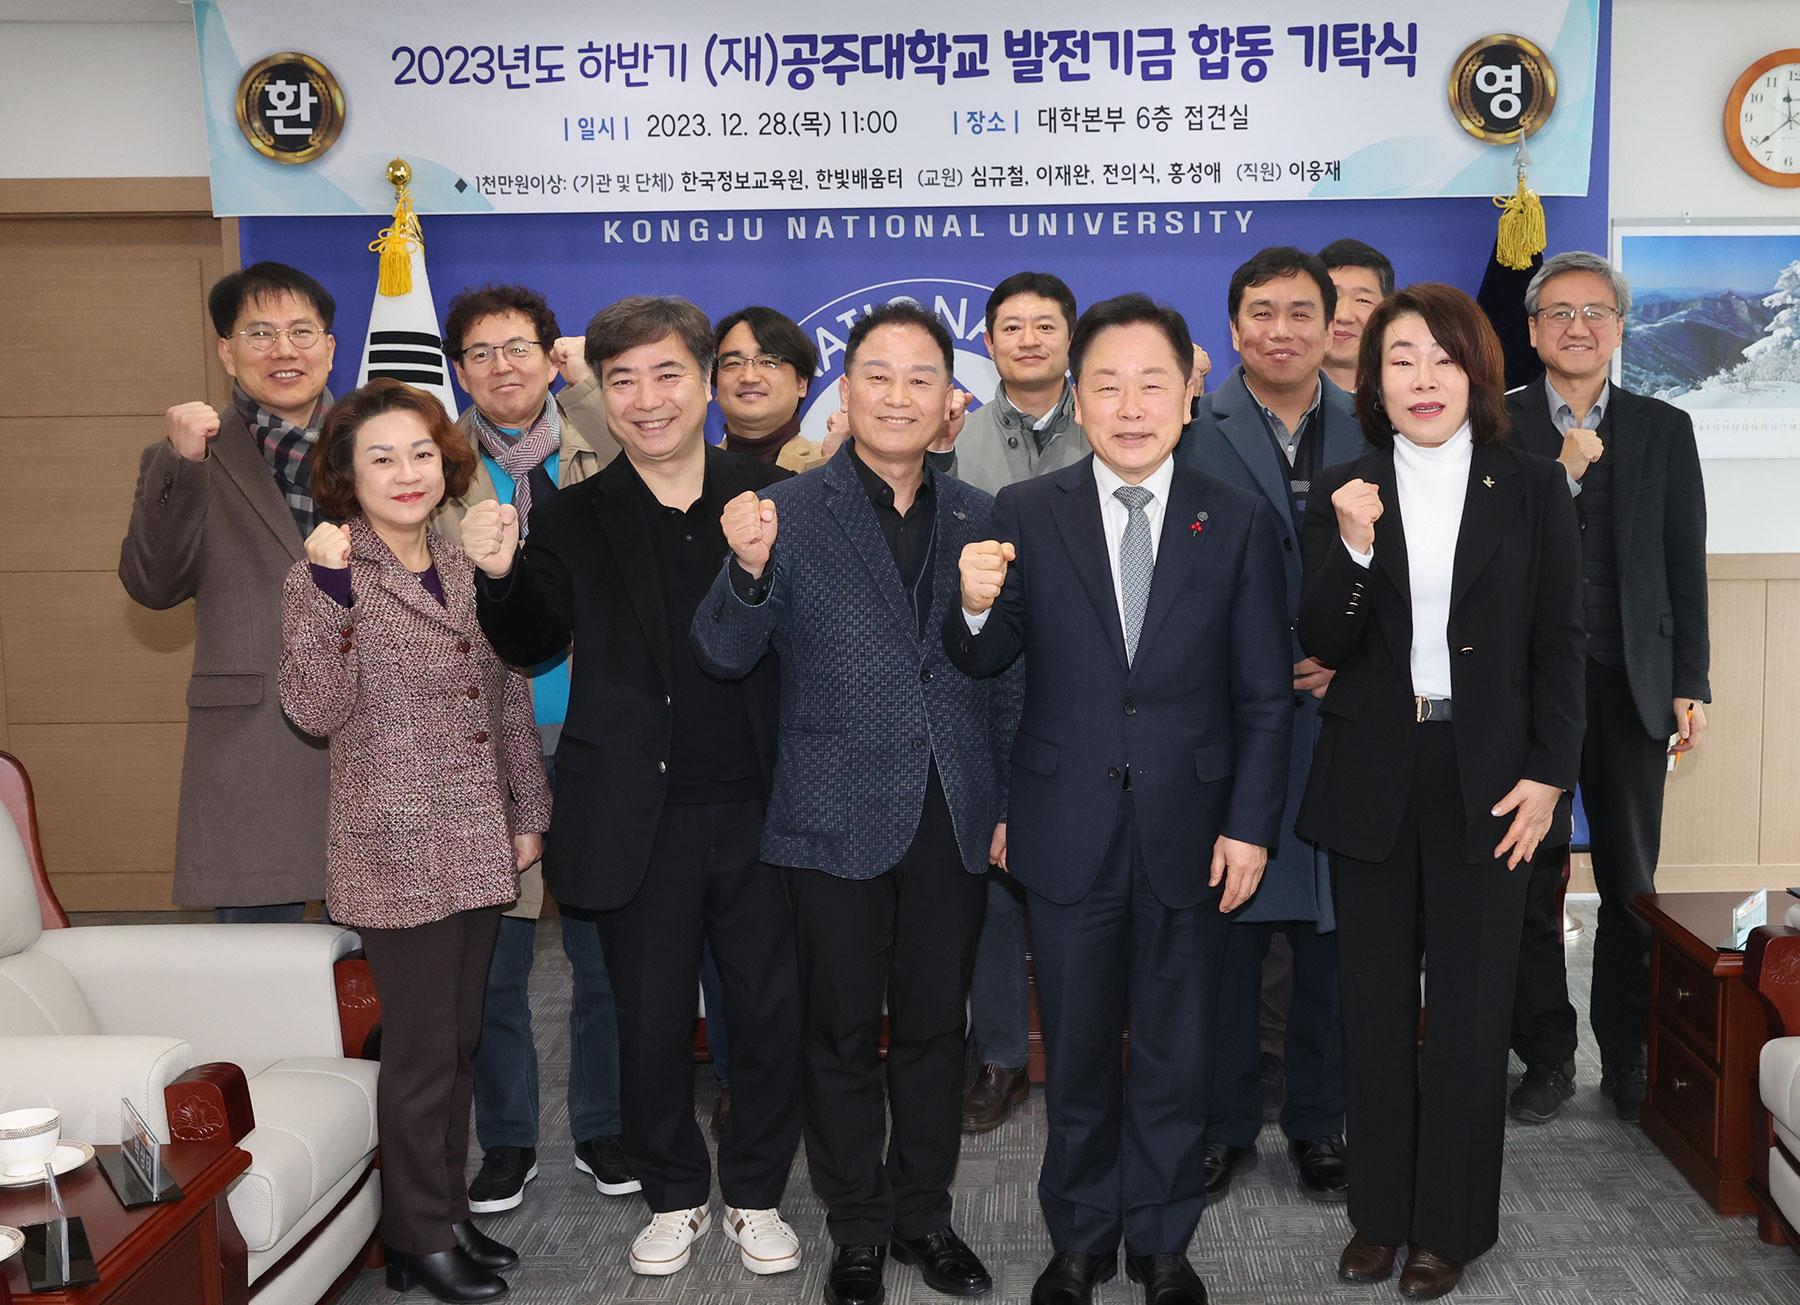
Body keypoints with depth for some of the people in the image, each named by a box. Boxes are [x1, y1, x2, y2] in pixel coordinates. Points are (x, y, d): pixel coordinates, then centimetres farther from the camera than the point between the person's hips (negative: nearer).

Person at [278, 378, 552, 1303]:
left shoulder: (464, 568, 10)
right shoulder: (325, 576, -7)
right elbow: (316, 710, -17)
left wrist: (528, 810, 13)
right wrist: (330, 589, -26)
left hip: (480, 847, 6)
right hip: (397, 853, -6)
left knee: (459, 1041, 16)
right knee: (420, 1052, 2)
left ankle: (446, 1214, 30)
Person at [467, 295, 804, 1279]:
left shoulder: (769, 496, 0)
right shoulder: (574, 518, 1)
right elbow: (530, 649, 2)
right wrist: (500, 576, -16)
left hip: (757, 809, 0)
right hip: (639, 821, 0)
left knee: (776, 1016, 10)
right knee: (651, 1024, 12)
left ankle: (755, 1193, 34)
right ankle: (673, 1194, 36)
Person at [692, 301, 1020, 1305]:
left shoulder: (978, 517, 5)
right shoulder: (790, 513, -4)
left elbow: (1004, 675, 9)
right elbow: (726, 657, -10)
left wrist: (1008, 804, 5)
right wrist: (749, 571, -29)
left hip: (955, 820, 3)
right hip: (840, 818, -2)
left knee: (935, 1027, 15)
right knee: (845, 1034, 11)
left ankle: (926, 1215, 33)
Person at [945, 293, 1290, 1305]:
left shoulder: (1239, 522, -1)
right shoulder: (1027, 514, -2)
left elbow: (1265, 696, 0)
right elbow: (989, 662, 1)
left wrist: (1252, 826, -6)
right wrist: (977, 606, -21)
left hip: (1192, 832, 0)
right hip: (1071, 832, 0)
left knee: (1176, 1053, 15)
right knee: (1078, 1052, 15)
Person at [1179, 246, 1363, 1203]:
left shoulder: (1374, 435, 8)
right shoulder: (1189, 433, 0)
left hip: (1339, 719, 2)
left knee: (1329, 929, 10)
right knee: (1224, 933, 6)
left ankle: (1318, 1123, 26)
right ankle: (1225, 1124, 22)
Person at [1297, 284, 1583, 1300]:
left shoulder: (1533, 489, 1)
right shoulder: (1342, 494, 3)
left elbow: (1561, 644, 2)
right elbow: (1325, 645, -4)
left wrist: (1549, 776, -6)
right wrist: (1353, 548, -21)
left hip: (1487, 779, -1)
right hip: (1374, 778, 1)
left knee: (1469, 1009, 6)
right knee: (1376, 1005, 11)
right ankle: (1380, 1212, 27)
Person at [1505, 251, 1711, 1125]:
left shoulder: (1664, 429, 9)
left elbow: (1685, 567, 8)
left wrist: (1691, 685, 3)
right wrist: (1564, 474, -15)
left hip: (1630, 685, 2)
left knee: (1630, 885, 8)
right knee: (1530, 882, 6)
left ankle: (1628, 1060, 22)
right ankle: (1547, 1057, 19)